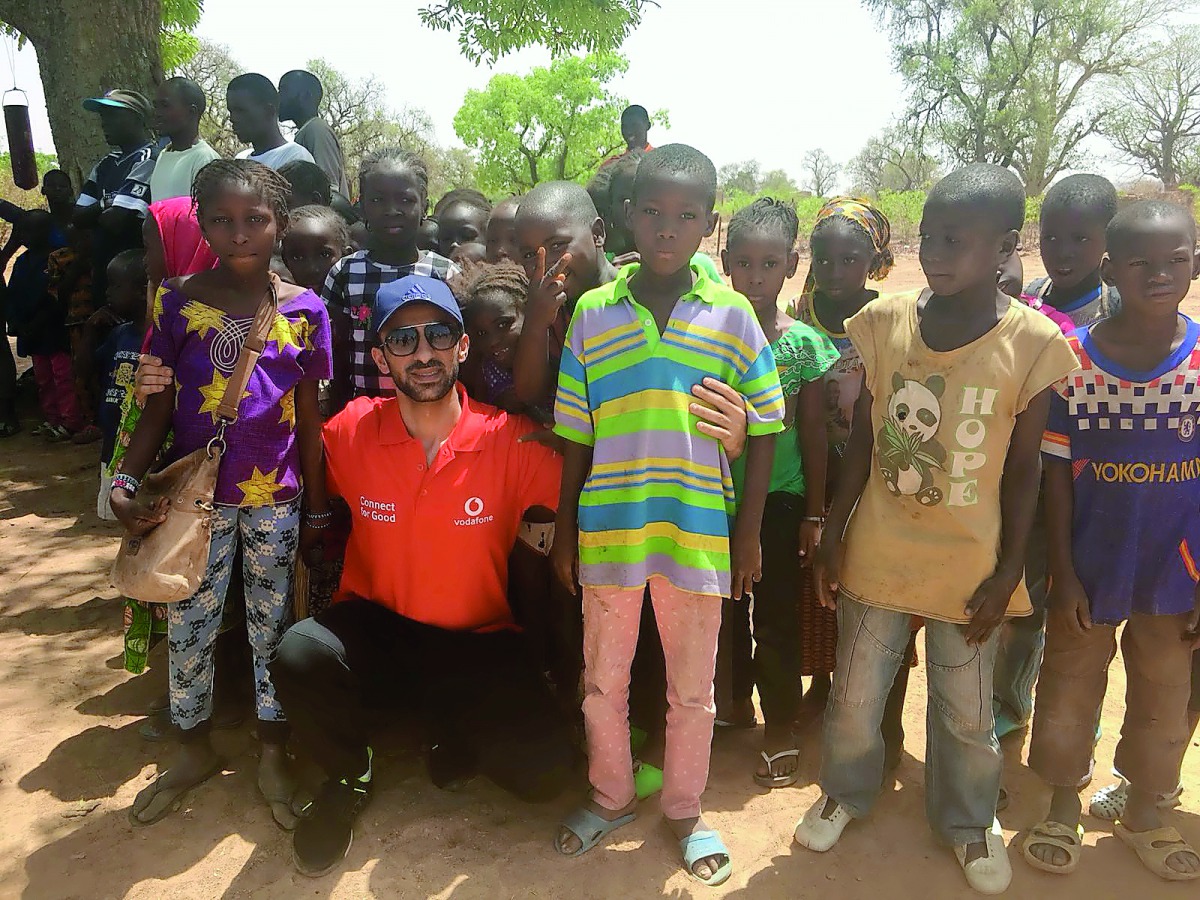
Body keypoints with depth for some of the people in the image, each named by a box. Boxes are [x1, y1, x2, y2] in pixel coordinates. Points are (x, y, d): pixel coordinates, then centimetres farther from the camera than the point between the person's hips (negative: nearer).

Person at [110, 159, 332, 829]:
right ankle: (196, 750, 35)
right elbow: (158, 407, 0)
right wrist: (126, 482, -14)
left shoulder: (305, 310, -4)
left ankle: (274, 757, 29)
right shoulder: (178, 302, -4)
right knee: (188, 628, 11)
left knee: (272, 626, 11)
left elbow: (309, 417, 1)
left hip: (276, 497, 0)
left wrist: (318, 506, 3)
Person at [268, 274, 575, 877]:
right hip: (376, 624, 1)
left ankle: (452, 730, 16)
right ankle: (350, 779, 3)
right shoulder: (351, 431, -10)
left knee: (544, 770, -19)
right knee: (298, 656, -30)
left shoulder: (511, 441, -15)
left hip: (476, 640, -1)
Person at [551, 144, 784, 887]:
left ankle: (686, 811, 37)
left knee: (693, 688, 14)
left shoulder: (733, 316, -3)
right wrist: (565, 529, 4)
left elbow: (762, 431, 1)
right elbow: (575, 435, 3)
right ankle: (612, 796, 41)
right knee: (603, 679, 17)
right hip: (607, 528, 1)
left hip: (699, 534, -1)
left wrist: (749, 532, -1)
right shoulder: (593, 313, 0)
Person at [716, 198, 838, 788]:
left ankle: (781, 729, 25)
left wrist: (814, 515, -1)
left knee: (778, 617, 8)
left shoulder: (804, 343, -6)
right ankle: (736, 701, 39)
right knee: (725, 610, 15)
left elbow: (813, 434, -2)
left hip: (781, 499, -2)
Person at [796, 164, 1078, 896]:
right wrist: (833, 534, 2)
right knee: (855, 698, 16)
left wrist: (1007, 573, -4)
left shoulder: (1033, 342, -11)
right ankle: (846, 792, 44)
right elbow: (861, 440, 1)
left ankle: (968, 819, 44)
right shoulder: (884, 322, -6)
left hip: (968, 564, -1)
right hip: (877, 554, 2)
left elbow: (1024, 470, -5)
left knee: (967, 713, 16)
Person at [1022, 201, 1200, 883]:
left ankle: (1145, 811, 41)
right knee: (1070, 687, 14)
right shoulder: (1072, 358, -11)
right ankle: (1065, 806, 36)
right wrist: (1063, 573, -7)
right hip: (1090, 566, -1)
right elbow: (1056, 473, -6)